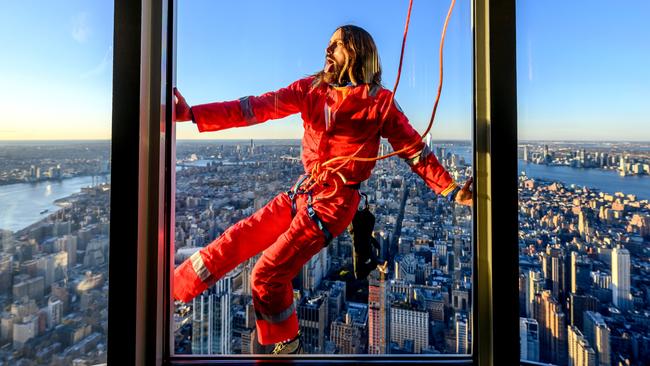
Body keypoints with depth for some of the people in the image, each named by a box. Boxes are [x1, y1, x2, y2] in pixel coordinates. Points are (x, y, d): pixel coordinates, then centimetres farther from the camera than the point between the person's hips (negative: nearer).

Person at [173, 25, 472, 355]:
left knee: (268, 274, -6)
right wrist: (192, 114, -12)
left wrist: (451, 191, -9)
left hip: (335, 203, -5)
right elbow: (258, 107, -4)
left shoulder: (379, 101, -8)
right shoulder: (311, 89, 3)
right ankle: (169, 290, 26)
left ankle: (286, 346, 21)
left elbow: (416, 150, -2)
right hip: (302, 192, 5)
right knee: (235, 241, 6)